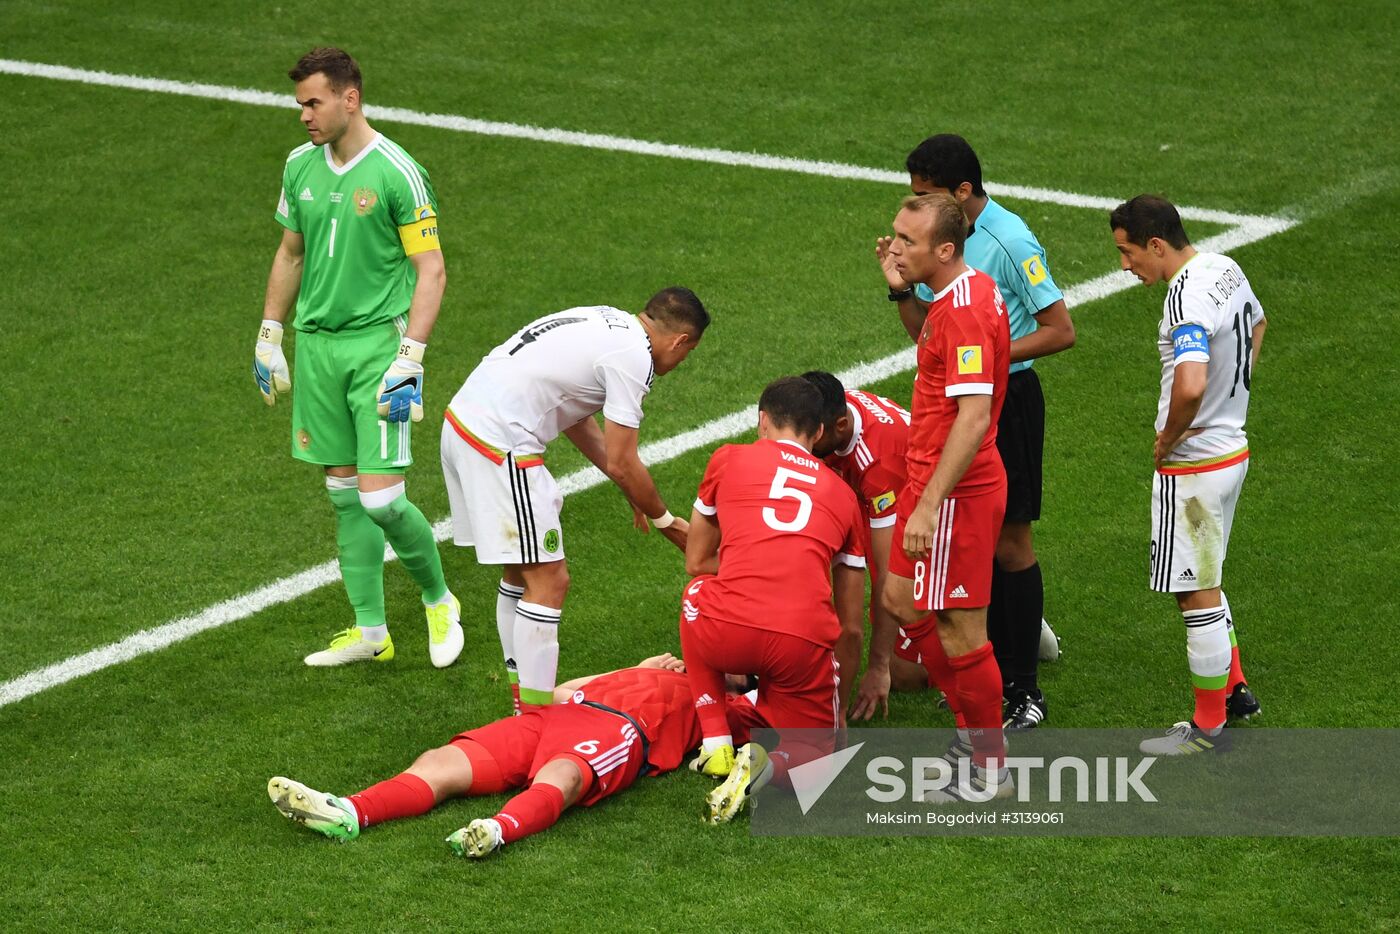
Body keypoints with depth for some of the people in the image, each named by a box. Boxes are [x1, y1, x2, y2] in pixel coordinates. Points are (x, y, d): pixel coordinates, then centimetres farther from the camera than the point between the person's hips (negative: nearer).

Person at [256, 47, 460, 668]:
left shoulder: (396, 173, -12)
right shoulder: (301, 165, 7)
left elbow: (431, 272, -11)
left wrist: (408, 360, -17)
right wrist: (268, 338, 19)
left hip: (378, 343, -6)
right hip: (316, 343, 6)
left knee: (380, 498, -10)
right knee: (344, 496, 9)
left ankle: (438, 601, 15)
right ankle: (370, 632, 17)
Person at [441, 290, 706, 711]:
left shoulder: (606, 321, 17)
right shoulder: (634, 357, -10)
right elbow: (622, 464, -8)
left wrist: (633, 491, 25)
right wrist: (666, 522, 7)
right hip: (500, 444, -10)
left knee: (521, 572, 20)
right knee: (548, 580, -6)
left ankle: (522, 692, 28)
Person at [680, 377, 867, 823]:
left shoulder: (729, 460, 17)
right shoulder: (841, 493, 24)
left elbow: (697, 563, 27)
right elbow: (851, 621, 27)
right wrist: (836, 705, 39)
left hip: (725, 632, -1)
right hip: (805, 642, 1)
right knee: (815, 752, 26)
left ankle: (716, 744, 24)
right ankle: (769, 765, -10)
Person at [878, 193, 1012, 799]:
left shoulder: (965, 308, -23)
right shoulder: (968, 292, 9)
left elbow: (973, 417, -29)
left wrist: (928, 505, -30)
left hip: (958, 491, -11)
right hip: (931, 476, 11)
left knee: (959, 630, -2)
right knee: (899, 598, 20)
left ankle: (990, 769, 10)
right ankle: (977, 730, 28)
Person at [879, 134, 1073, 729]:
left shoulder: (1010, 242, -17)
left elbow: (1061, 330, -16)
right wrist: (902, 288, -4)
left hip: (1007, 399, -7)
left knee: (1008, 541, -2)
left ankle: (1024, 690, 6)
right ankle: (997, 669, 26)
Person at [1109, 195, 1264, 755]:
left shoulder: (1186, 299, -25)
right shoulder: (1225, 269, 5)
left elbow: (1190, 385, -40)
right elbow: (1257, 324, 27)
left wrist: (1168, 438, -21)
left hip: (1193, 465, -10)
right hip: (1233, 448, 10)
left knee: (1198, 594, 1)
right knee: (1204, 583, 24)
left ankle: (1209, 725, 10)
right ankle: (1234, 689, 34)